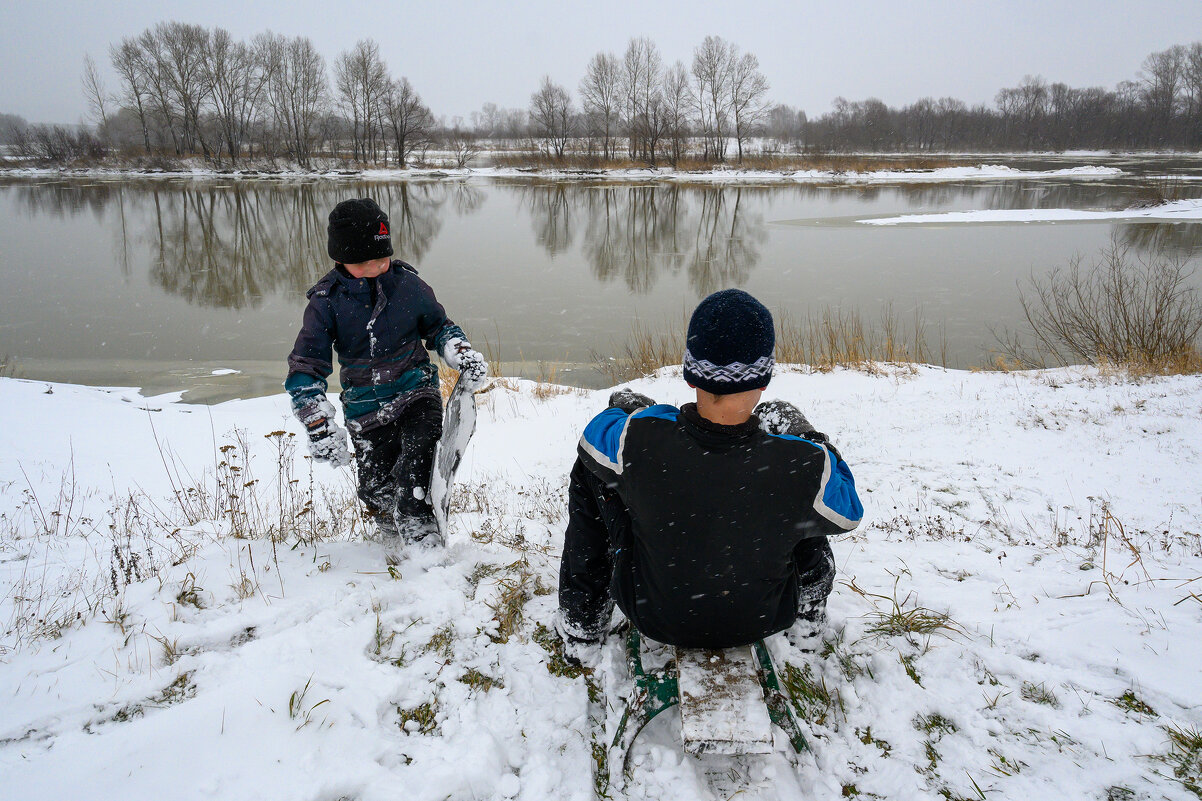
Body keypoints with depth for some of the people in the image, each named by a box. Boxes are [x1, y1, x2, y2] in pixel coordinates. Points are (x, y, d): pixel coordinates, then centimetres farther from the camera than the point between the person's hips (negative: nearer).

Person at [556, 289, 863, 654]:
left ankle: (581, 624, 27)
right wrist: (807, 435, 3)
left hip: (654, 618, 0)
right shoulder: (805, 465, -32)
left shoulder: (636, 440, -32)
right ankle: (809, 616, 33)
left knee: (590, 466, 12)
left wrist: (624, 408, 12)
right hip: (761, 622, 1)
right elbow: (847, 514, -8)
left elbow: (592, 437, -6)